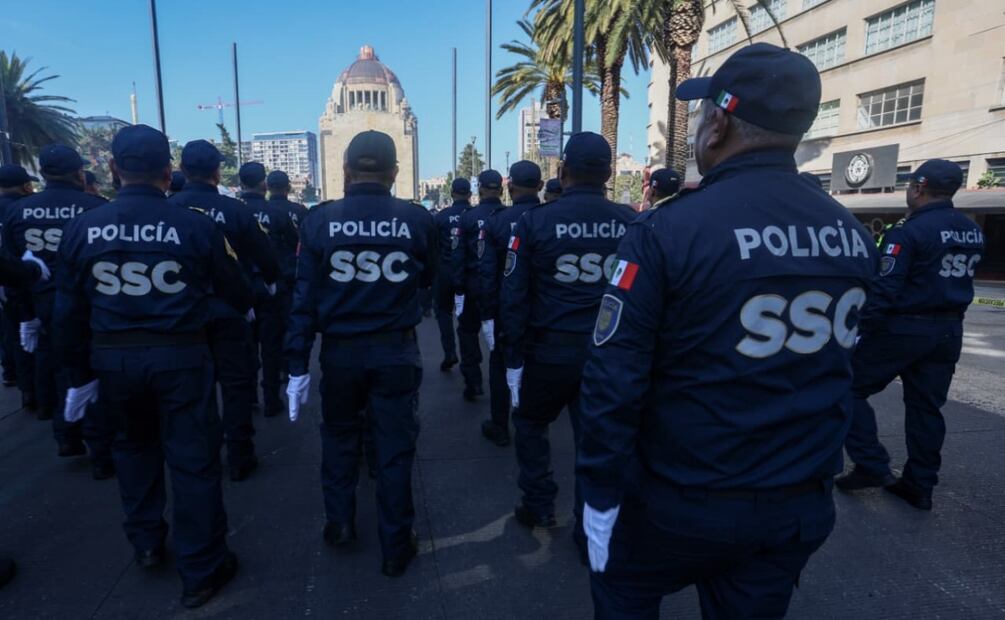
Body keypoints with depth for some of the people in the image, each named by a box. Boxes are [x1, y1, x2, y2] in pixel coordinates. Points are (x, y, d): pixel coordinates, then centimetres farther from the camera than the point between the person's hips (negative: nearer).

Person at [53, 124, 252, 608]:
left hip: (112, 357, 4)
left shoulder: (83, 228, -3)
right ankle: (201, 571, 18)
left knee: (132, 444, 26)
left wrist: (80, 373, 14)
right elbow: (231, 285, 1)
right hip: (180, 355, -3)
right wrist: (248, 307, 25)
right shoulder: (195, 225, -12)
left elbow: (70, 311, 2)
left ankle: (145, 543, 40)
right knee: (192, 458, 6)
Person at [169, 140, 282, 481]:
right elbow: (267, 260, -10)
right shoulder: (235, 209, -12)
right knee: (236, 384, 8)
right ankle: (239, 458, 12)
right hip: (229, 313, -3)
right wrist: (265, 281, 11)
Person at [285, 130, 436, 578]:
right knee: (395, 446, 11)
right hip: (396, 350, -1)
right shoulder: (417, 218, -10)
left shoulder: (320, 219, -8)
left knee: (339, 437, 23)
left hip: (340, 350, 1)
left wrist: (297, 365, -1)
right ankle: (396, 547, 23)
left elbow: (304, 296, -7)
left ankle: (339, 523, 35)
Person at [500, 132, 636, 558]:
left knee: (530, 423, 23)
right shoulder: (631, 223, -3)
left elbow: (514, 296, -7)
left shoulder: (535, 221, -8)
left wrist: (514, 355, 0)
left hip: (550, 349, -2)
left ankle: (539, 506, 31)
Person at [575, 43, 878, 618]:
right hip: (803, 505, 5)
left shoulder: (669, 229, -21)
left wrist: (601, 492, -9)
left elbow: (615, 378, -21)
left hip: (686, 500, -5)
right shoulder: (854, 235, -1)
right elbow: (844, 366, 9)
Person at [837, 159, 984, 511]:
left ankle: (872, 467, 3)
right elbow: (959, 280, 16)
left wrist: (858, 329, -17)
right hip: (949, 331, 8)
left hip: (903, 328, -8)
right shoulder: (973, 233, 10)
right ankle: (919, 486, 20)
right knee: (926, 407, 13)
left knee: (851, 389, 4)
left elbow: (884, 289, -22)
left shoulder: (909, 231, -17)